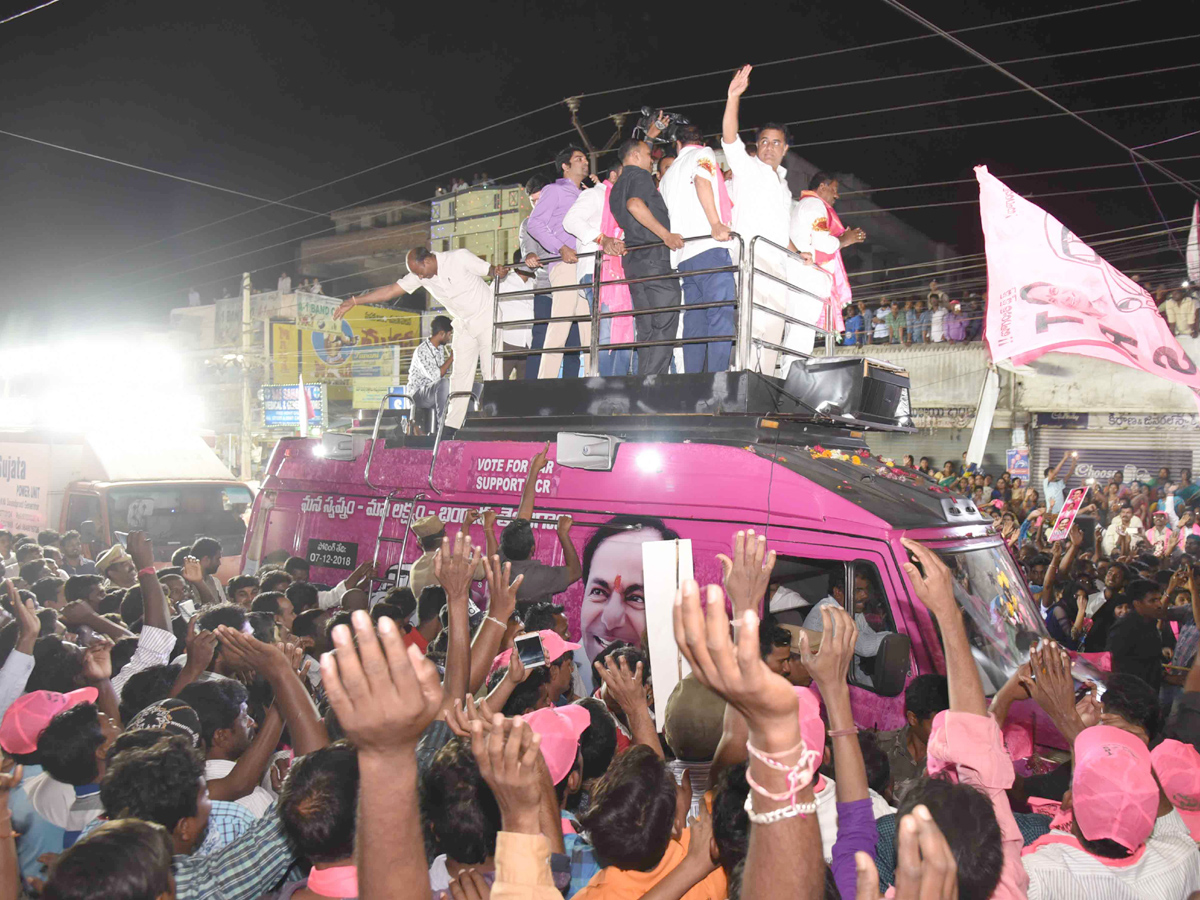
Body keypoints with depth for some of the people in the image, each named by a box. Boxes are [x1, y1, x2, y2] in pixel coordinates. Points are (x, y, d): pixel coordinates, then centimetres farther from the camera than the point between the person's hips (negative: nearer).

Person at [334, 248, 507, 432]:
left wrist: (498, 272, -39)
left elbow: (490, 270, -13)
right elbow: (390, 291, -4)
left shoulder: (460, 257, -19)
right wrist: (354, 301, -7)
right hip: (464, 325, 6)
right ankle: (451, 426, 5)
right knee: (460, 373, 3)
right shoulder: (420, 274, -4)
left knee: (492, 372, -10)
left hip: (486, 319, -6)